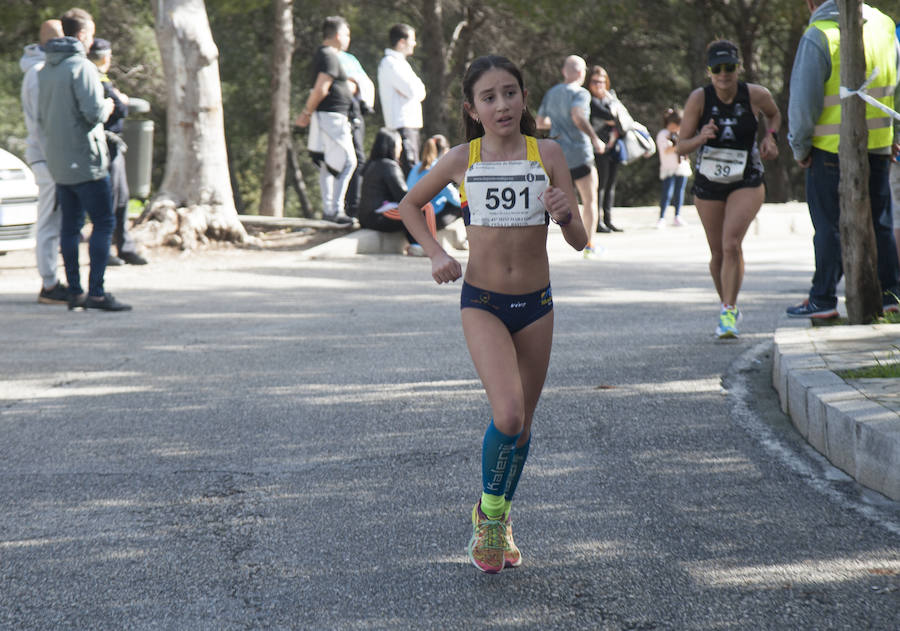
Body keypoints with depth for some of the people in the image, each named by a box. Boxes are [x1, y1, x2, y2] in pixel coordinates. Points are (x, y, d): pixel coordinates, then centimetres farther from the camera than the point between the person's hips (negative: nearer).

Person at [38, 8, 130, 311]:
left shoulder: (46, 70, 13)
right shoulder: (82, 67, -13)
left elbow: (42, 118, 18)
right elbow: (94, 113, -19)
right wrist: (108, 106, 1)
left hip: (57, 161, 8)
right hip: (85, 161, -8)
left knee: (70, 225, 11)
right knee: (103, 223, -5)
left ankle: (74, 291, 12)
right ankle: (96, 292, -10)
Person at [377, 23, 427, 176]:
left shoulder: (400, 62, 21)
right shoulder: (390, 63, -10)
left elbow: (420, 92, 14)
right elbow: (411, 91, -19)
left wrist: (417, 90, -8)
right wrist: (418, 89, 3)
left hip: (412, 123, 10)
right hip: (401, 124, -10)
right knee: (410, 169, -17)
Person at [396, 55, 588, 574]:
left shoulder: (547, 155, -4)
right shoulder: (462, 160, -5)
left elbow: (580, 241, -5)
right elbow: (411, 205, 14)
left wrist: (564, 214, -26)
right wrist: (437, 253, -1)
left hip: (535, 304, 2)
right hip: (482, 302, -2)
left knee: (524, 422, 12)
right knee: (507, 416, -20)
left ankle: (501, 520, 35)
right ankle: (489, 509, 6)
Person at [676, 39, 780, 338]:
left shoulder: (756, 95, -10)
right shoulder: (699, 98, -12)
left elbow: (774, 114, 15)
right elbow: (680, 147, -10)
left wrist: (769, 136, -4)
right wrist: (701, 138, -30)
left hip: (747, 182, -2)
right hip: (708, 184, 2)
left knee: (731, 244, -21)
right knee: (718, 253, 10)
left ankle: (729, 312, -17)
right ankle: (728, 307, 32)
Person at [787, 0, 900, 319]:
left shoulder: (817, 37, -13)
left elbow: (803, 100, -13)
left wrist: (799, 147, -1)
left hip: (832, 148, -5)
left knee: (829, 224, 2)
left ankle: (823, 299, 4)